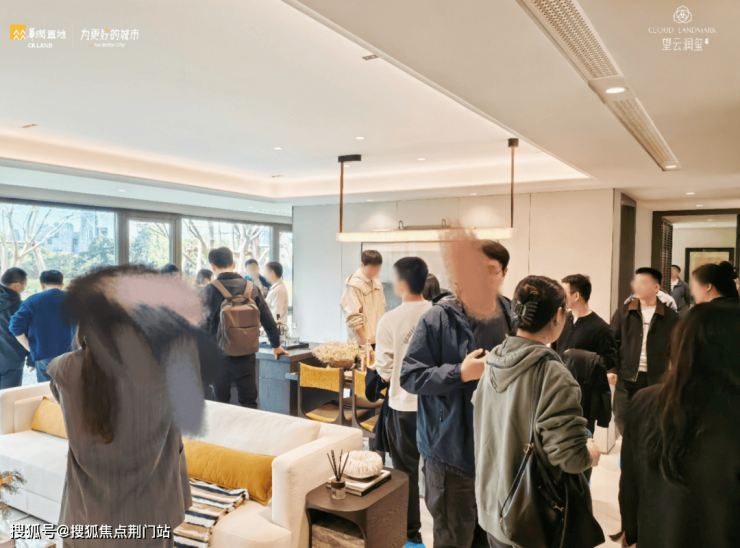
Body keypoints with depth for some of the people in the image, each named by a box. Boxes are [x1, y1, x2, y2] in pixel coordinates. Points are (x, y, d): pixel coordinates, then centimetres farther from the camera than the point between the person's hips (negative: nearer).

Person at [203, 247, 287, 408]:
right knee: (249, 403, 11)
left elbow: (203, 324, -8)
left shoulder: (210, 290, -8)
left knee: (221, 403, 10)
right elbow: (268, 320, 7)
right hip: (246, 356, 2)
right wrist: (276, 345, 20)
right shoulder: (251, 288, 1)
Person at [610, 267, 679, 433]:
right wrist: (611, 369, -4)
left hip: (657, 379, -1)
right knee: (624, 424, 8)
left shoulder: (670, 316, 0)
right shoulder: (624, 312, 3)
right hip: (627, 378, 1)